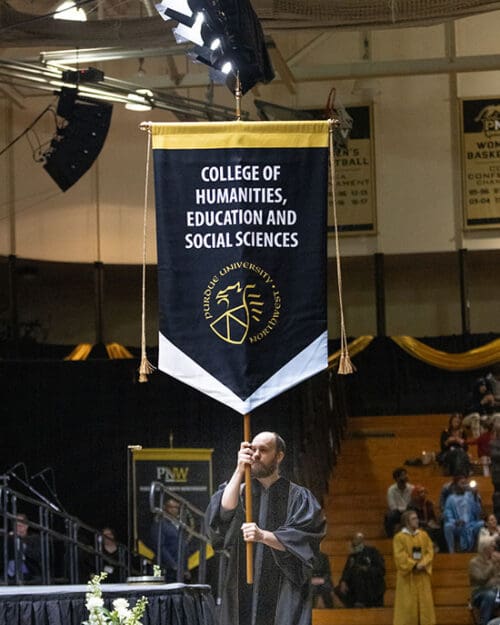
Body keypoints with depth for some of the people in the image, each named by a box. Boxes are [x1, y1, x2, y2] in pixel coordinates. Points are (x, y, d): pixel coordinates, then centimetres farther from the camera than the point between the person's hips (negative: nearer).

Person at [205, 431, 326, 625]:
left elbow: (300, 540, -7)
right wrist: (239, 470, -14)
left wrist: (263, 536, -23)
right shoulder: (239, 492, 13)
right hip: (243, 592, 2)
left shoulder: (299, 497, 5)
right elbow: (223, 514, -8)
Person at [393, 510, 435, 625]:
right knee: (408, 604, -3)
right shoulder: (399, 537, -5)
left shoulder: (423, 535, 8)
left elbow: (430, 552, 2)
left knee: (424, 602, 3)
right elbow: (400, 556, -12)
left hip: (422, 576, 4)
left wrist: (422, 564, -15)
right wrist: (414, 565, -18)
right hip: (407, 576, -4)